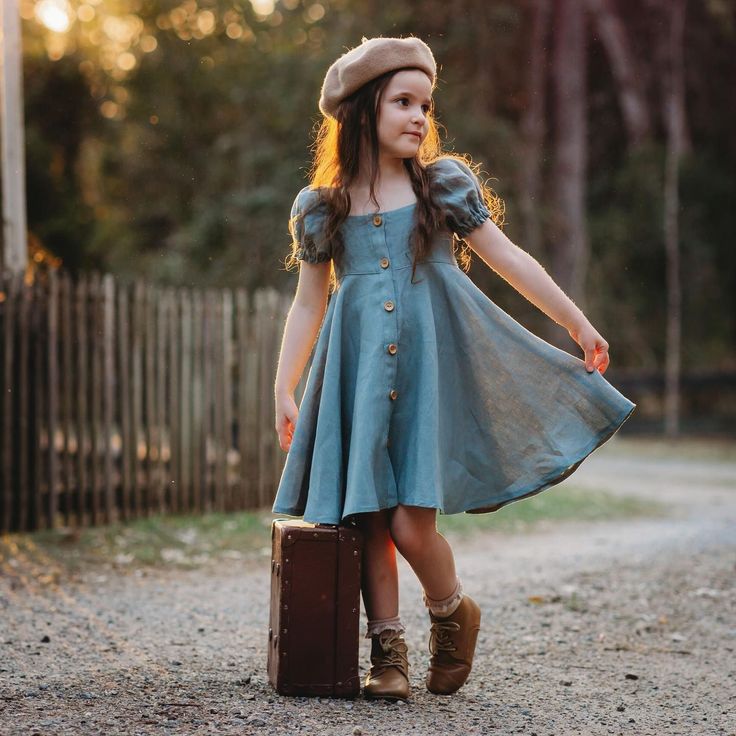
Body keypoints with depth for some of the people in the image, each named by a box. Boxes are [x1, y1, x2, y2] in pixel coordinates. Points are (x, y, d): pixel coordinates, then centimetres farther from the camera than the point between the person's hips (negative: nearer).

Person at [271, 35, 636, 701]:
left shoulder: (444, 182, 6)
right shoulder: (319, 207, 9)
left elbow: (508, 258, 9)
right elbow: (308, 305, 13)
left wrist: (578, 323, 10)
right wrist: (283, 390, 6)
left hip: (432, 363, -2)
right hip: (359, 367, 2)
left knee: (410, 520, -11)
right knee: (370, 518, -3)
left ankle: (453, 613, 17)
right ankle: (389, 653, 9)